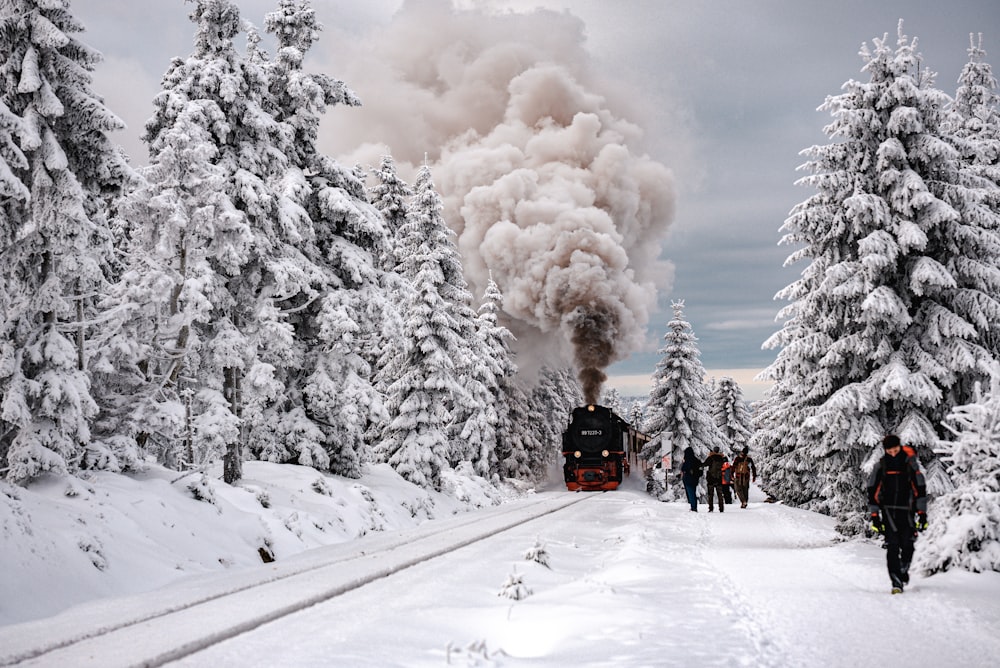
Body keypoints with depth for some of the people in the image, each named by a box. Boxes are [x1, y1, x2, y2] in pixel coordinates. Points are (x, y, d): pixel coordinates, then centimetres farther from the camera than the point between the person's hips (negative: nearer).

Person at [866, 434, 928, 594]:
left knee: (907, 545, -4)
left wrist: (922, 513, -1)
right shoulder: (880, 466, 0)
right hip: (888, 510, 0)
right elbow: (872, 492, 3)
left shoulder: (911, 464, 0)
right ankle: (896, 582, -13)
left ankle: (903, 570, 26)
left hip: (906, 510, 1)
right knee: (892, 546, -10)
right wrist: (874, 516, -2)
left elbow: (920, 489, 3)